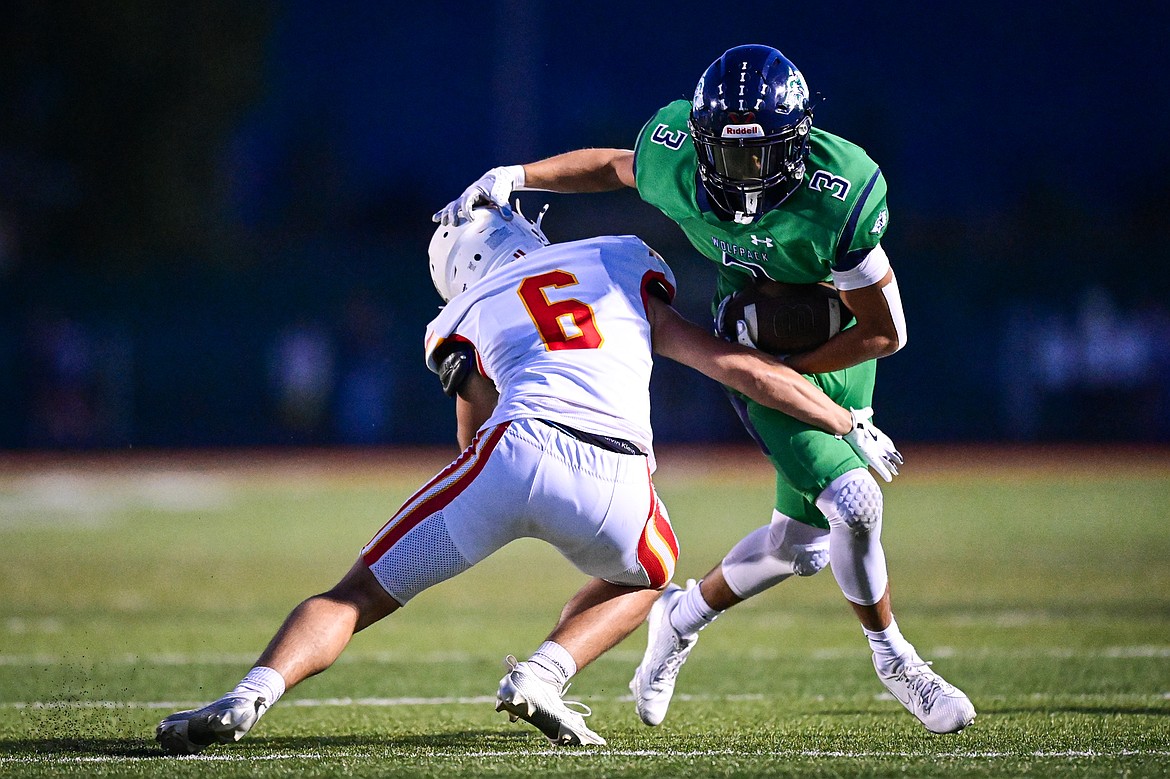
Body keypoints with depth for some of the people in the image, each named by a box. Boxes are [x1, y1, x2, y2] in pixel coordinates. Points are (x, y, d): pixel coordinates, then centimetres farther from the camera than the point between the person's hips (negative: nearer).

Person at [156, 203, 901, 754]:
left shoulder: (467, 319, 26)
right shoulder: (625, 264, 28)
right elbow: (746, 370, 27)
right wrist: (852, 424, 37)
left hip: (518, 451, 0)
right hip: (616, 476, 0)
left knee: (358, 594, 12)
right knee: (640, 580, 34)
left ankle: (255, 692, -12)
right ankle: (544, 673, 8)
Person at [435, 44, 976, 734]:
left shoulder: (838, 195, -34)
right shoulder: (673, 157, -25)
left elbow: (885, 332, -23)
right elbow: (616, 166, 3)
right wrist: (514, 177, -6)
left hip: (839, 351, 1)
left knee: (804, 542, 9)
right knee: (854, 503, -19)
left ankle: (685, 617, 37)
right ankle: (894, 658, 6)